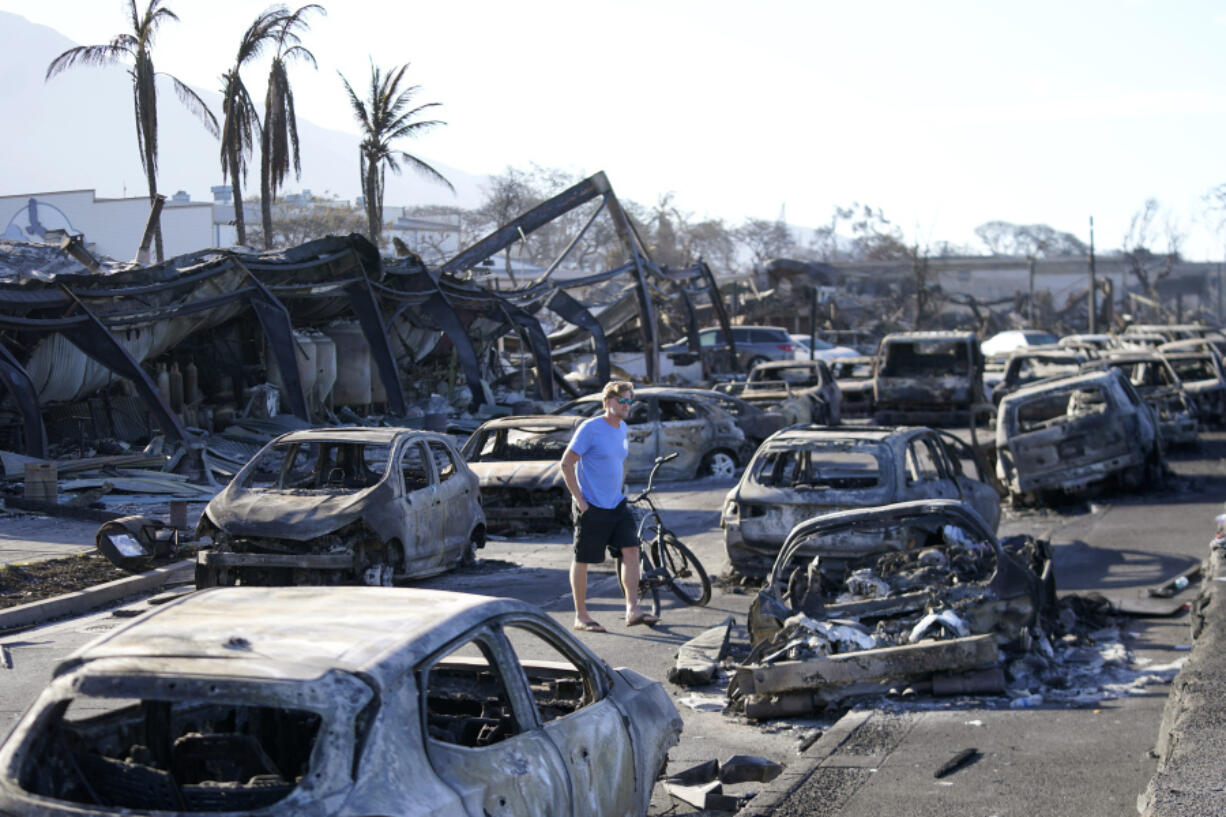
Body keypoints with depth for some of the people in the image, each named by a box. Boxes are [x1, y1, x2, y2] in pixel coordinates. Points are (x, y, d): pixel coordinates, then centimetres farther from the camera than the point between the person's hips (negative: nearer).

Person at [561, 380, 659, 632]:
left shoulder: (622, 428, 10)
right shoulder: (590, 428, -13)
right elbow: (566, 463, -14)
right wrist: (579, 499, -15)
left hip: (617, 505, 7)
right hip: (591, 507, -7)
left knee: (631, 550, -5)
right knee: (582, 560, 3)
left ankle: (632, 610, -3)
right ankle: (581, 616, 12)